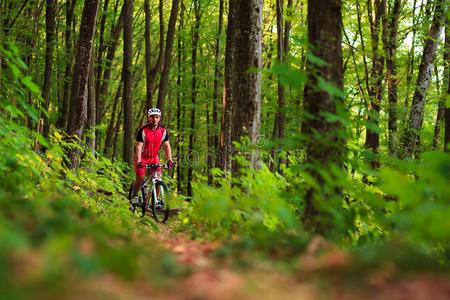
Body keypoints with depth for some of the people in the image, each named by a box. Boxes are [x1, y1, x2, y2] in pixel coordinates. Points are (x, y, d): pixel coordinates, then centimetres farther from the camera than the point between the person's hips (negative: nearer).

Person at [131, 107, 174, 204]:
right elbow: (138, 146, -25)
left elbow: (166, 146, -9)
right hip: (142, 157, -3)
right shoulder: (143, 130, -22)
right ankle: (134, 196, 15)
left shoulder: (163, 131, -10)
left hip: (154, 157, 3)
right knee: (140, 179, -9)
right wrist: (139, 162, -36)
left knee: (158, 177, -10)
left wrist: (169, 160, -23)